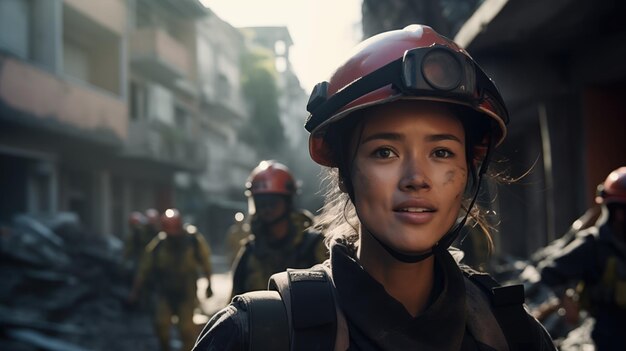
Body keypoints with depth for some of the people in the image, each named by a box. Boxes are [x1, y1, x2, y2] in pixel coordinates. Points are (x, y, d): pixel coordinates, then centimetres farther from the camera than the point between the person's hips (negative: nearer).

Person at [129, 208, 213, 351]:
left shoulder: (194, 240, -12)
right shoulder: (157, 244, -10)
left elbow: (205, 263, 1)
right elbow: (144, 269, -2)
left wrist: (209, 285, 9)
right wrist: (134, 292, 2)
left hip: (187, 292, -1)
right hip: (165, 292, 1)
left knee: (187, 327, -3)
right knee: (161, 323, -10)